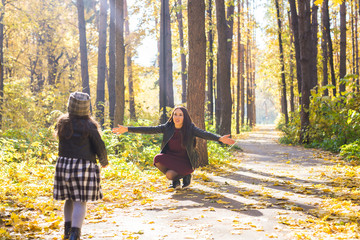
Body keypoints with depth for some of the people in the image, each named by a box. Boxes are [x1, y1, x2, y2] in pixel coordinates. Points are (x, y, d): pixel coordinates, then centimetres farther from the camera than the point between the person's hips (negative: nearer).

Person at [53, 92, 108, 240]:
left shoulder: (62, 123, 3)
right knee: (80, 202, -4)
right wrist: (104, 161, 12)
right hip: (84, 165, -5)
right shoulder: (88, 125, -10)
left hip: (64, 164, 5)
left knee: (70, 198, 20)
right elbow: (99, 146, -6)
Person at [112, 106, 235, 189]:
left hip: (184, 161, -4)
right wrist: (127, 129, -16)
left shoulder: (190, 129, -12)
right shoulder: (167, 127, -5)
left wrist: (219, 138, -48)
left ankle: (186, 176, 8)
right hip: (170, 157, 4)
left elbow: (204, 134, -28)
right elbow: (149, 129, -9)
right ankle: (176, 180, 1)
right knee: (157, 159, -26)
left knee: (170, 175, -29)